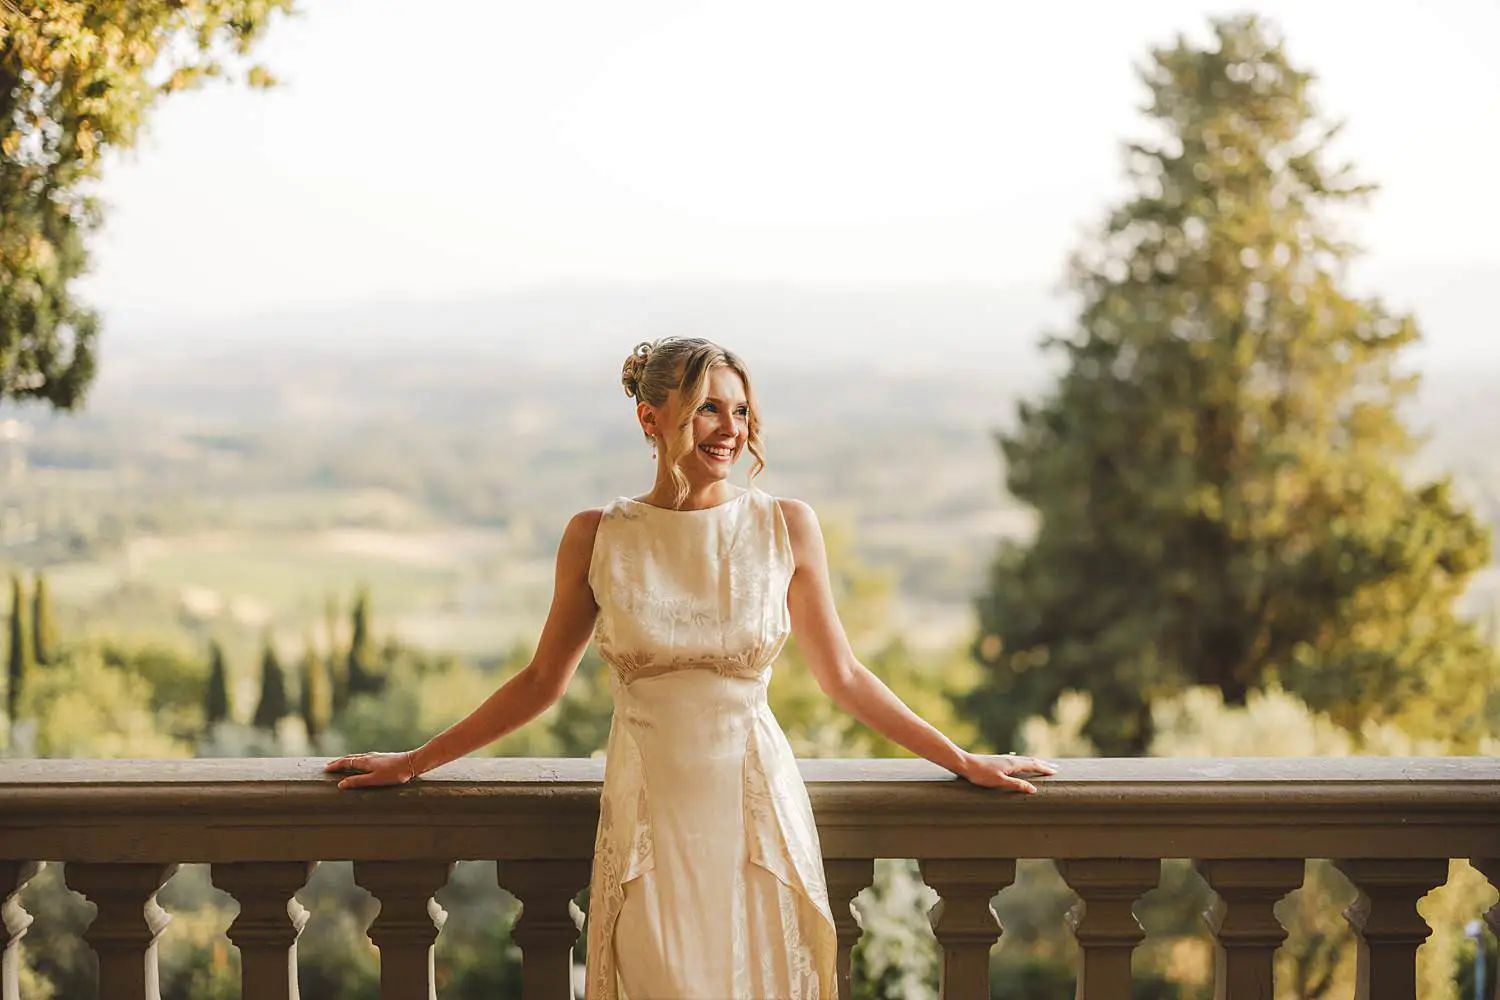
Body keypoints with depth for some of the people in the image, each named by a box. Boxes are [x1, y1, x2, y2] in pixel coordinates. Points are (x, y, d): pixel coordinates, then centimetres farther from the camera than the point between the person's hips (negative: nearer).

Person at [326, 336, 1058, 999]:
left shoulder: (785, 526, -1)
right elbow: (542, 681, 9)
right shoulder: (597, 536, -1)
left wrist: (962, 761, 9)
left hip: (755, 809, 0)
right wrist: (414, 762, 12)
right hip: (648, 817, 0)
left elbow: (840, 676, 7)